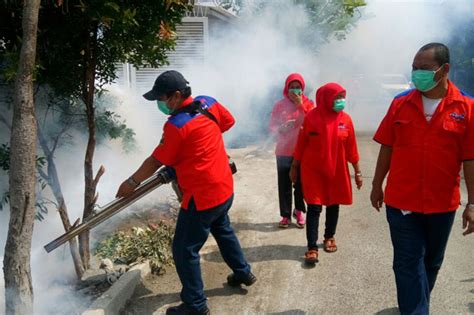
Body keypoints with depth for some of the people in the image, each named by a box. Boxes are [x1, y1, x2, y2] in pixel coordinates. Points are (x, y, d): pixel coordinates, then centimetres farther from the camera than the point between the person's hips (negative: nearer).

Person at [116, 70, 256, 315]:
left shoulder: (176, 126, -23)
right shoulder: (209, 103, -3)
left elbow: (156, 161, -14)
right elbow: (228, 122, 14)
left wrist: (132, 182, 0)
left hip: (202, 197, -9)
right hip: (225, 188, 9)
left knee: (184, 251, 4)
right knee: (223, 231, 31)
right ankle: (243, 272, 48)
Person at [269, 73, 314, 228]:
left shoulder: (308, 104, 2)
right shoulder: (279, 105, 2)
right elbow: (272, 127, 2)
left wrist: (301, 105, -16)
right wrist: (281, 128, -20)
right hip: (284, 152, 0)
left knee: (301, 183, 5)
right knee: (284, 184, 1)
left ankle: (299, 211, 27)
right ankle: (286, 215, 14)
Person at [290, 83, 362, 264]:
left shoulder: (345, 119, -2)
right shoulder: (311, 117, -8)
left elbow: (351, 147, 3)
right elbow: (301, 144, -2)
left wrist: (357, 171, 5)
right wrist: (294, 167, 2)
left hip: (337, 170, 3)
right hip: (313, 170, -3)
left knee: (333, 205, 14)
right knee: (314, 208, -4)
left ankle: (329, 237, 35)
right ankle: (312, 247, 1)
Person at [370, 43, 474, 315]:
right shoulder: (400, 103, -1)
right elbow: (387, 148, 4)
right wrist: (377, 185, 7)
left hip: (442, 203, 1)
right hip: (401, 200, 0)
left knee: (431, 261, 19)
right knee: (408, 262, 1)